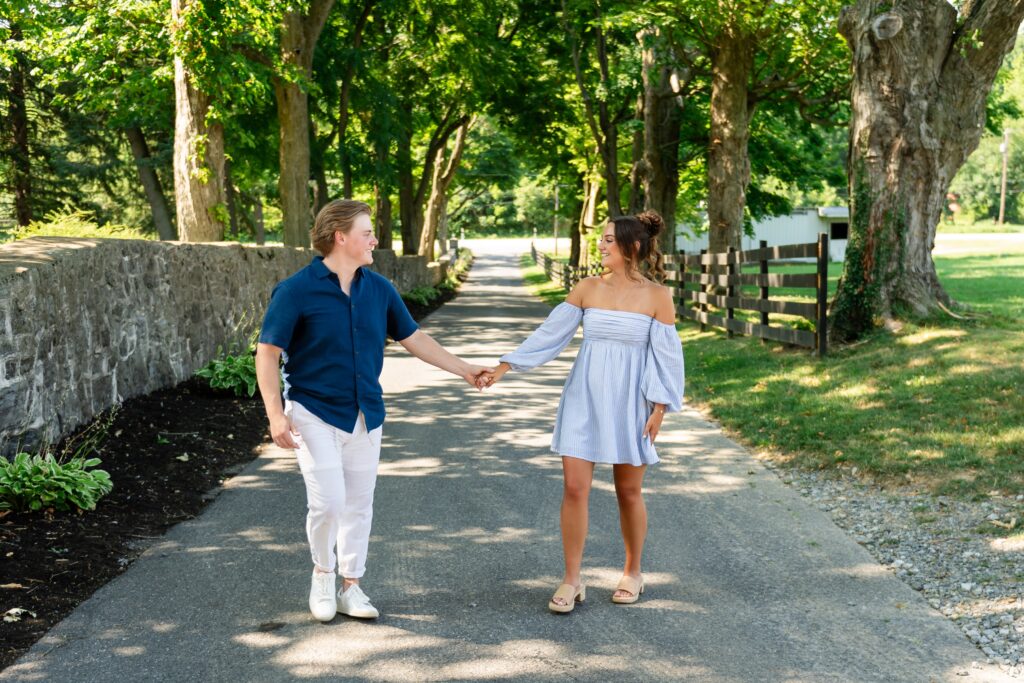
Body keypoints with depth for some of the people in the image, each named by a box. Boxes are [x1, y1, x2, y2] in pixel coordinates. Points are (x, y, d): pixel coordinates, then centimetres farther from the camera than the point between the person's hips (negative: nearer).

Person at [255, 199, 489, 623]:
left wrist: (462, 369, 11)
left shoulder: (378, 289, 4)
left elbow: (412, 338, 12)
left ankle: (350, 587, 24)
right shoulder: (296, 291, -11)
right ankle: (323, 574, 15)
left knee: (359, 503, 9)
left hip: (365, 413, 5)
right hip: (315, 413, -5)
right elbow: (268, 353, -9)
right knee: (328, 500, -12)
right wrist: (275, 413, -17)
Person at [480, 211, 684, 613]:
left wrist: (659, 409, -8)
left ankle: (632, 573, 28)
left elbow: (666, 355, -3)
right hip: (584, 399, 2)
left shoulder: (656, 295, -4)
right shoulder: (588, 288, 3)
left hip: (629, 404, -2)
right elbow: (551, 334, 3)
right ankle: (571, 581, 7)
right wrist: (504, 366, -2)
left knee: (628, 491, 8)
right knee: (574, 488, -3)